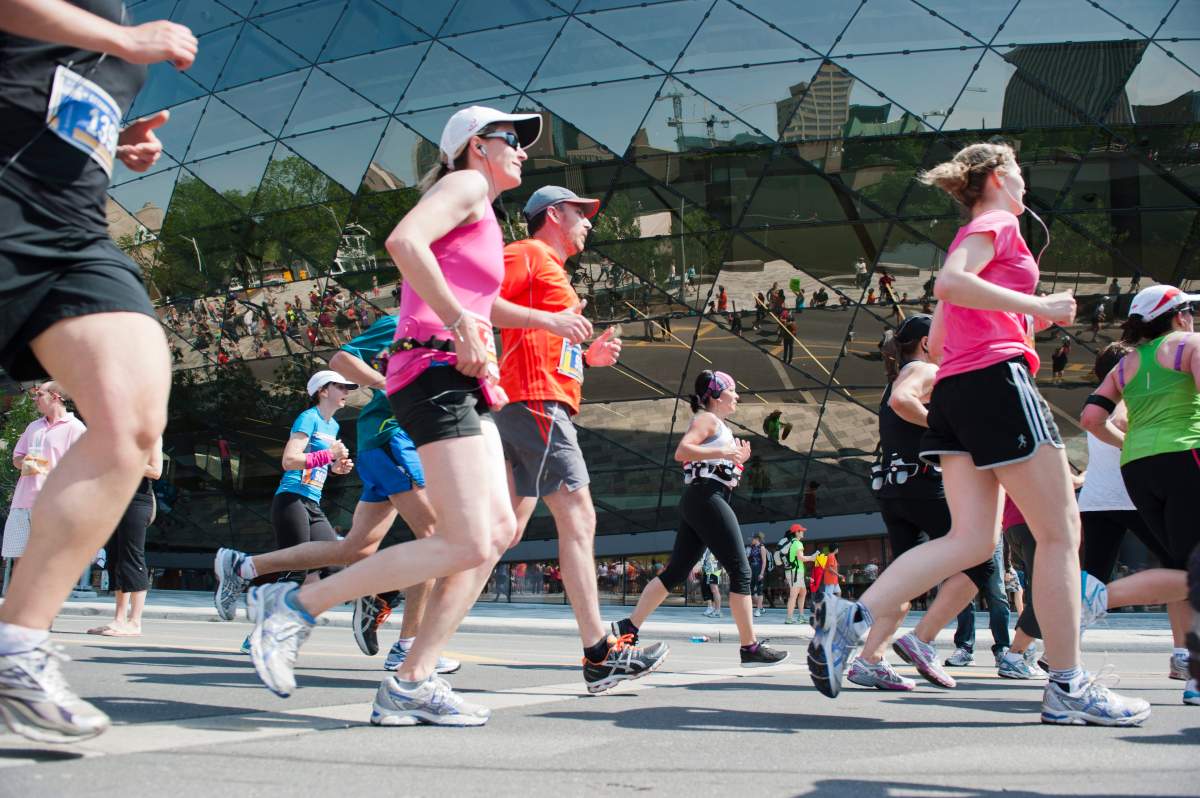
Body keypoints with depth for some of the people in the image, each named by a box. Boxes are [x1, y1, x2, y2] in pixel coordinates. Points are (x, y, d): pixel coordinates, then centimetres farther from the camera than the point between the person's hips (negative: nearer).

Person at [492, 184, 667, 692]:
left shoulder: (552, 271, 31)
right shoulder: (528, 254, 0)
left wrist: (588, 357, 16)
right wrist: (546, 319, -22)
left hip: (537, 406, 10)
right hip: (536, 402, -10)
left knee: (506, 529, 6)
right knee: (578, 517, -13)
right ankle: (599, 655, -14)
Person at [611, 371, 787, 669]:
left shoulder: (717, 425, 26)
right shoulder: (707, 418, -4)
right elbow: (682, 451, -20)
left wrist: (737, 459, 17)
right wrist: (722, 452, -23)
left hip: (697, 502, 10)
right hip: (706, 498, -10)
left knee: (676, 571, 8)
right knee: (740, 571, -10)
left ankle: (629, 626, 6)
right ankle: (750, 648, -10)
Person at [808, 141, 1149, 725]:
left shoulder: (972, 235, 27)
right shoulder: (996, 224, 1)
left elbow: (936, 340, 28)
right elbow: (949, 282, -20)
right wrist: (1035, 305, -16)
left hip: (952, 391, 9)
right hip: (998, 378, -9)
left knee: (971, 541, 0)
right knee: (1060, 533, -3)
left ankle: (850, 617, -14)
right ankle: (1066, 687, -1)